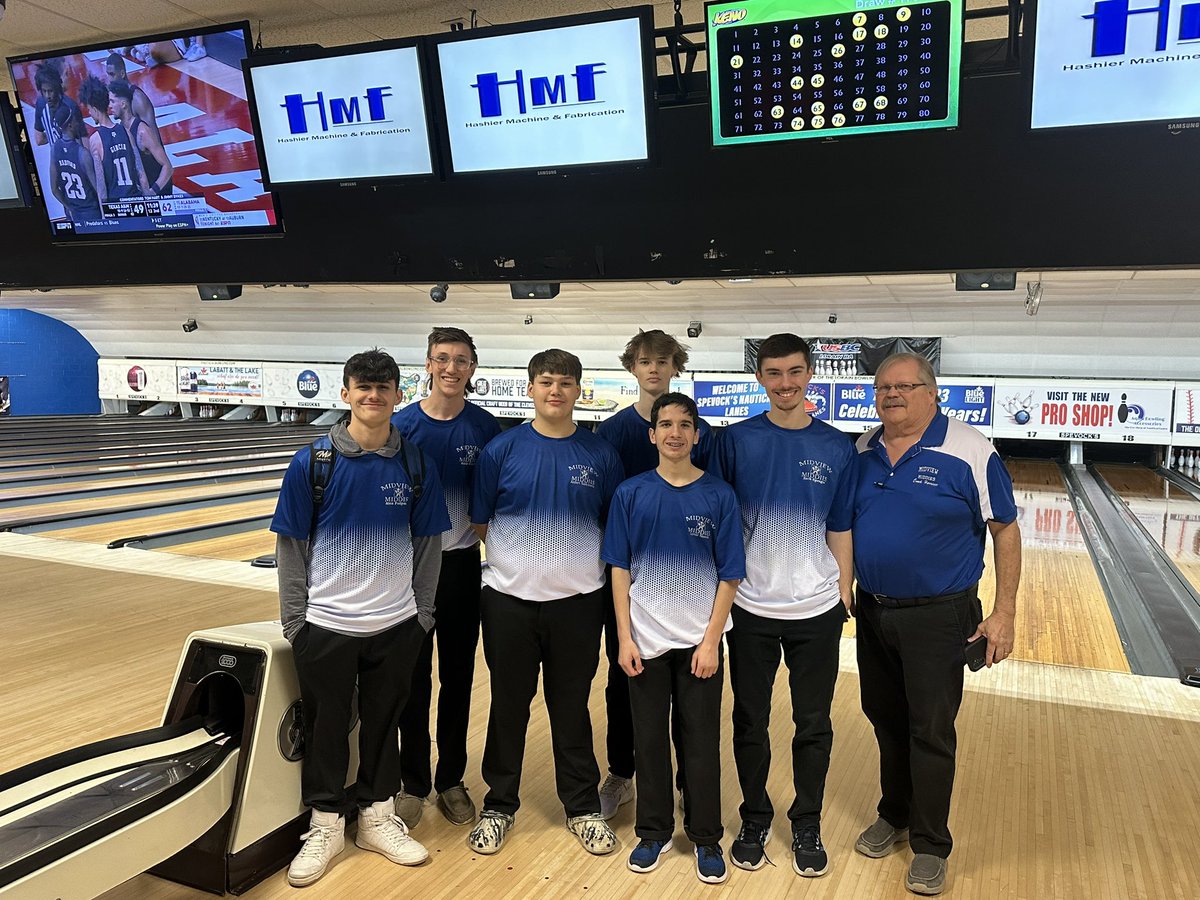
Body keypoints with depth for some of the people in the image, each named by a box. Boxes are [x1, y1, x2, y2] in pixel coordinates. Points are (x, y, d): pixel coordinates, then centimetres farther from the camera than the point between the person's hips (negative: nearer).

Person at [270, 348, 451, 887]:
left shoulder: (416, 465, -3)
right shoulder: (312, 463, -7)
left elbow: (427, 546, 3)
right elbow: (291, 548, -3)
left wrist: (422, 614, 4)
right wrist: (295, 622, -3)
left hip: (396, 627, 1)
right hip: (326, 626, -1)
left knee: (384, 723, 15)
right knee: (326, 727, 12)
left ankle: (377, 817, 34)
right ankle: (326, 826, 31)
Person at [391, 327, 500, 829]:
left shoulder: (485, 428, -3)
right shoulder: (402, 425, -5)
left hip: (461, 563, 1)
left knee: (457, 676, 11)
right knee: (412, 678, 8)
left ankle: (451, 779, 26)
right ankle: (413, 783, 24)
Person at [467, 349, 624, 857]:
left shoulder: (600, 455, -2)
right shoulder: (502, 450, -4)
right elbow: (480, 521, 3)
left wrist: (576, 558, -1)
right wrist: (521, 555, 2)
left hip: (577, 600, 0)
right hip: (509, 599, 0)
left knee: (571, 708, 13)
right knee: (508, 705, 13)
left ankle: (583, 807, 30)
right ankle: (499, 804, 32)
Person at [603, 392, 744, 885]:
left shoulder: (719, 495, -5)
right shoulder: (631, 493, -2)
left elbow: (729, 575, -3)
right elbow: (620, 569, 1)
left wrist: (711, 640, -8)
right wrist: (625, 637, -4)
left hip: (700, 642, -1)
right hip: (645, 640, 1)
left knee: (701, 742, 9)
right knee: (649, 739, 12)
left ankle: (706, 839, 26)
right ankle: (653, 832, 29)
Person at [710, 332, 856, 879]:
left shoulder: (837, 449, -2)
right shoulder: (736, 441, -4)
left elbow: (840, 531, 3)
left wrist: (844, 596, 1)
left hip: (816, 611, 1)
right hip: (750, 608, 0)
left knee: (813, 726, 13)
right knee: (750, 723, 13)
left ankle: (807, 828, 32)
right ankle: (754, 821, 32)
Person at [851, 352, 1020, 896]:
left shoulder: (969, 453, -13)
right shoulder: (862, 453, 2)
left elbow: (1006, 531, -9)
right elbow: (844, 522, 12)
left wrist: (1004, 614, -11)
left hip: (936, 616, -5)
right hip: (872, 610, 5)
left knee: (930, 732, 5)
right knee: (885, 721, 17)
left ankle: (930, 846, 22)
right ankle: (895, 816, 38)